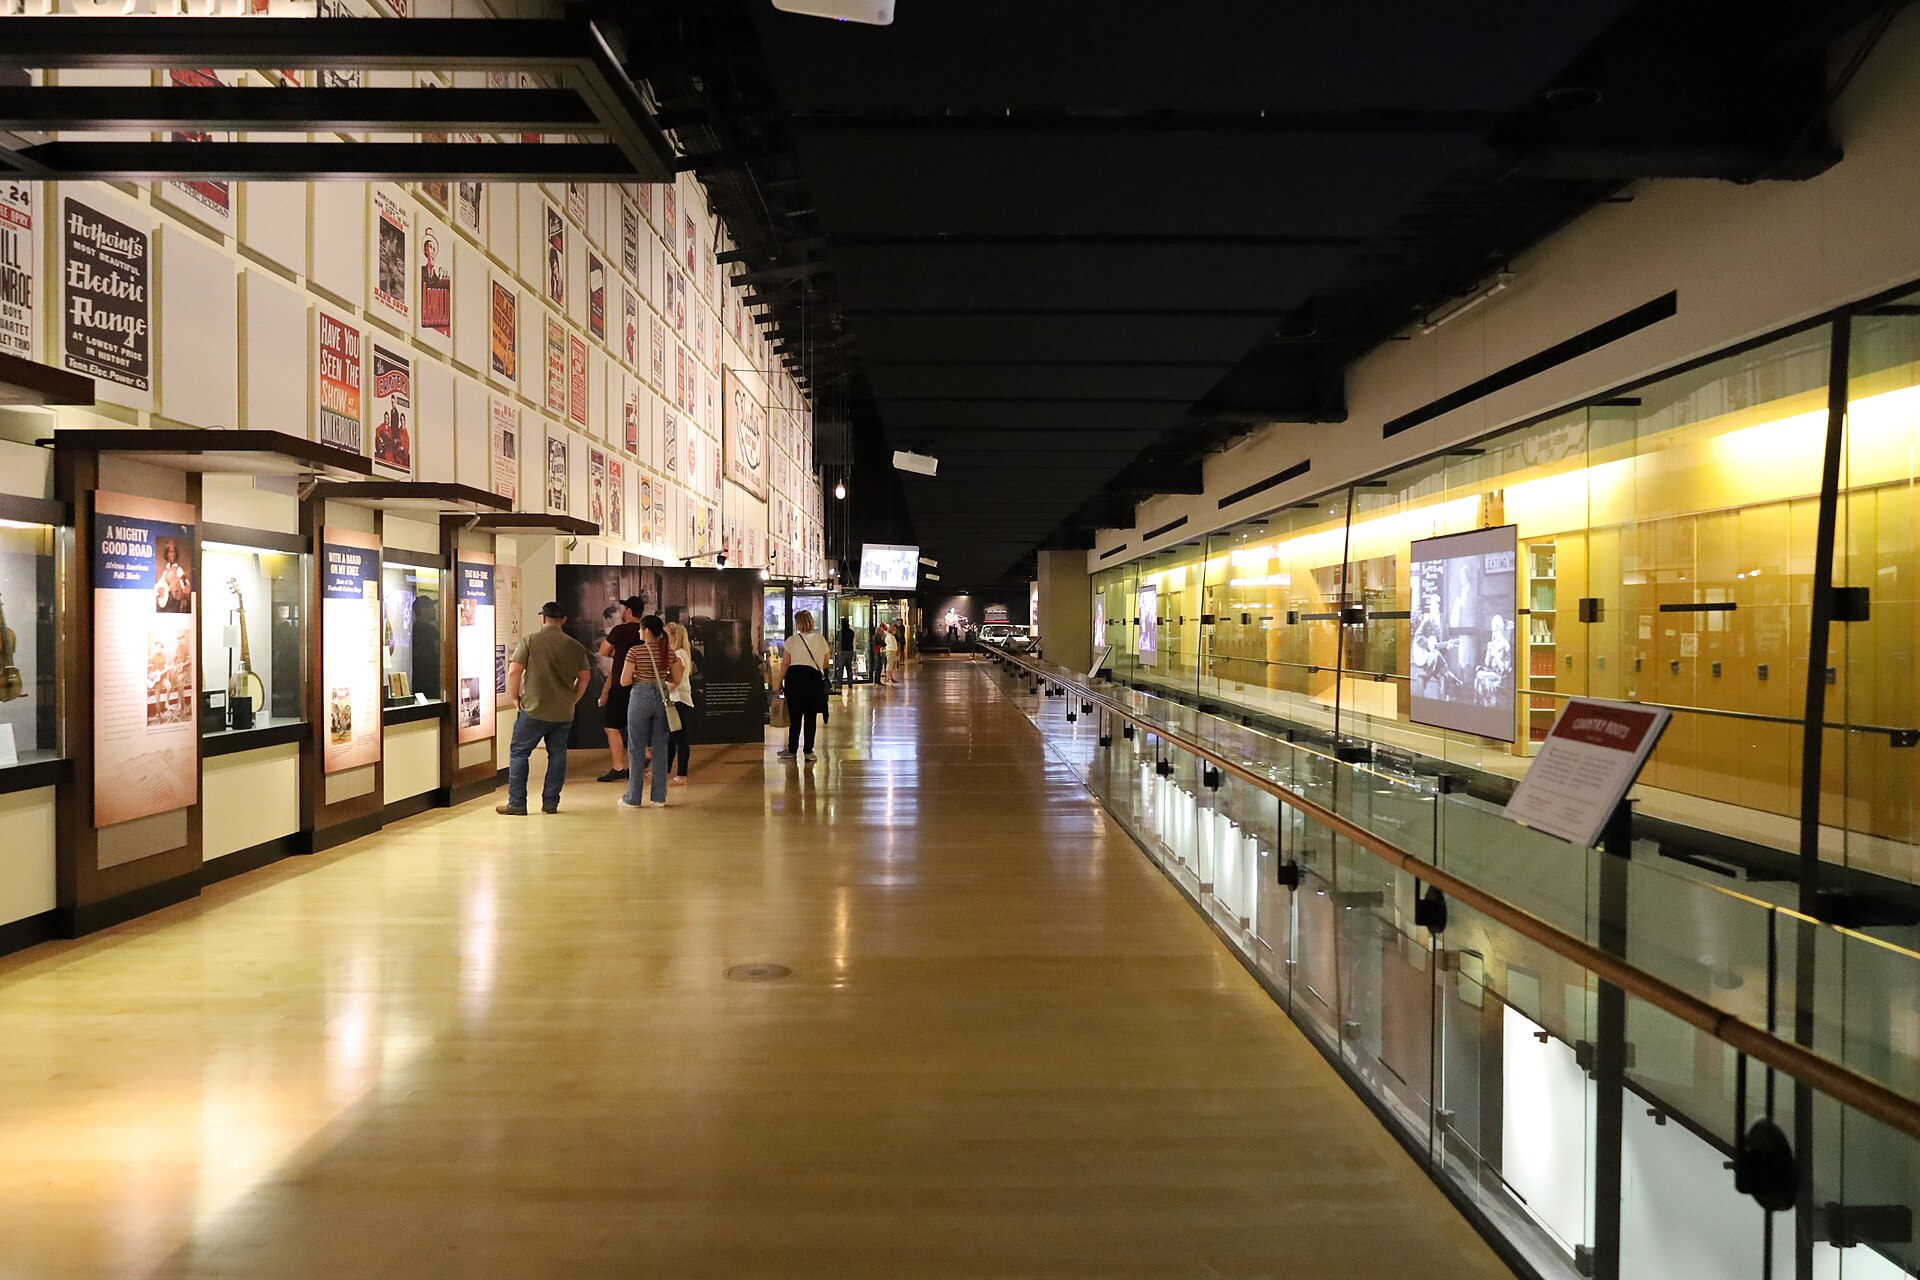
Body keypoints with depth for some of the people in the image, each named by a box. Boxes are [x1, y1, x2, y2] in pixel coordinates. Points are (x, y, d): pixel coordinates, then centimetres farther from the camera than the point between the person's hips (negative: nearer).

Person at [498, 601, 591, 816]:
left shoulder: (530, 641, -6)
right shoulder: (576, 647, 4)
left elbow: (514, 672, -10)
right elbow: (585, 677, 10)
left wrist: (515, 697, 4)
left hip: (534, 710, -3)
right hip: (564, 713, 3)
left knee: (518, 752, 6)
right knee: (557, 755, 12)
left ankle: (516, 804, 5)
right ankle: (551, 803, 13)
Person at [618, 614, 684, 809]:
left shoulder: (635, 651, -10)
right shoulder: (669, 653, 2)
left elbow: (624, 681, -11)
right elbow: (677, 679, 6)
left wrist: (638, 677, 9)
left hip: (641, 697, -4)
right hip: (661, 698, 4)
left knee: (636, 748, 5)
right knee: (660, 748, 10)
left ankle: (633, 798, 10)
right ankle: (659, 797, 12)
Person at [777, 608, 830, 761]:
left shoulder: (792, 640, -3)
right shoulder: (820, 640, 4)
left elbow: (785, 663, -4)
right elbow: (825, 663, 8)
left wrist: (780, 681, 4)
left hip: (795, 677, -1)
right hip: (815, 678, 2)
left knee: (794, 716, 6)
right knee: (811, 717, 6)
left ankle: (792, 750, 11)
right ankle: (808, 751, 8)